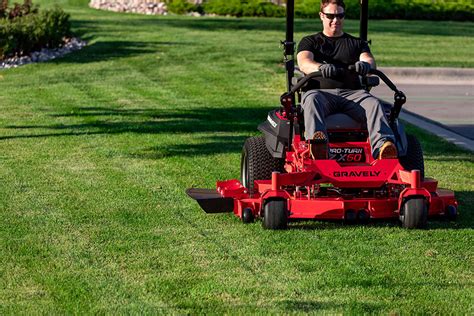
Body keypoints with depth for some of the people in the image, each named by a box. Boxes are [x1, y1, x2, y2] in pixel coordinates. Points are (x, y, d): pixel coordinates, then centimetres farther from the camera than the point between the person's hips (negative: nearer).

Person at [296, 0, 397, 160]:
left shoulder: (357, 43, 27)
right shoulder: (309, 42, 21)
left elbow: (369, 60, 6)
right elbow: (304, 63, 0)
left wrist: (366, 65, -23)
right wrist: (321, 67, -26)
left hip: (351, 93, 2)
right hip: (320, 91, -2)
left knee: (373, 103, -32)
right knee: (312, 100, -39)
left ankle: (382, 147, -58)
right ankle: (317, 145, -67)